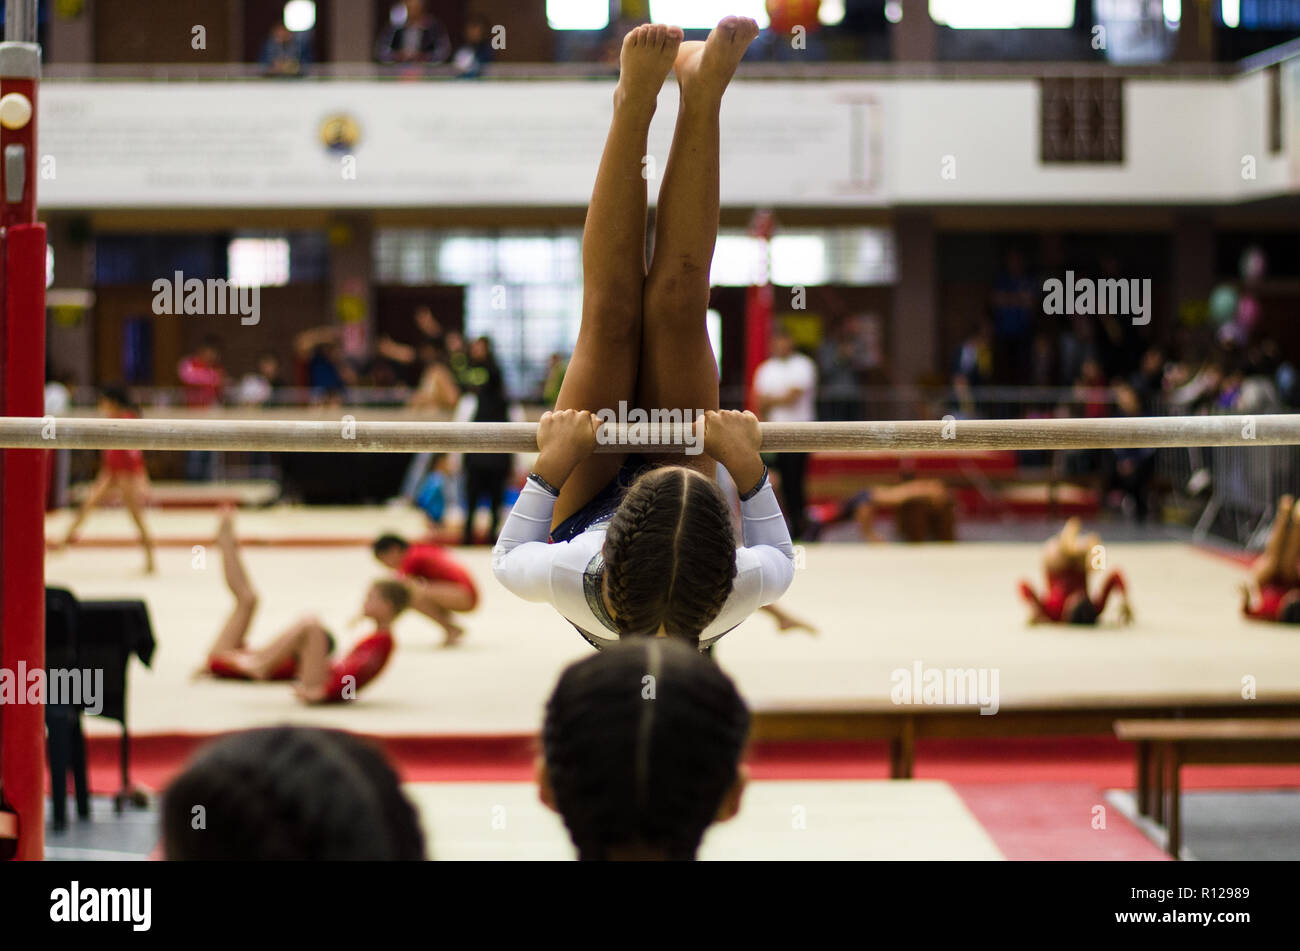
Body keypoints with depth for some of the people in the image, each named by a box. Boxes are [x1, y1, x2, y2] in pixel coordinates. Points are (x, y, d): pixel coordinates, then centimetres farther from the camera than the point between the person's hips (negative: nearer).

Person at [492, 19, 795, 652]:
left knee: (611, 313, -9)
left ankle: (636, 103, 3)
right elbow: (780, 560, -18)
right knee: (676, 308, -10)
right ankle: (700, 101, 3)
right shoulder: (731, 599, -46)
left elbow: (507, 560, -22)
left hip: (586, 503, 0)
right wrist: (748, 468, -26)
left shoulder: (573, 585, -49)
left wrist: (550, 465, -26)